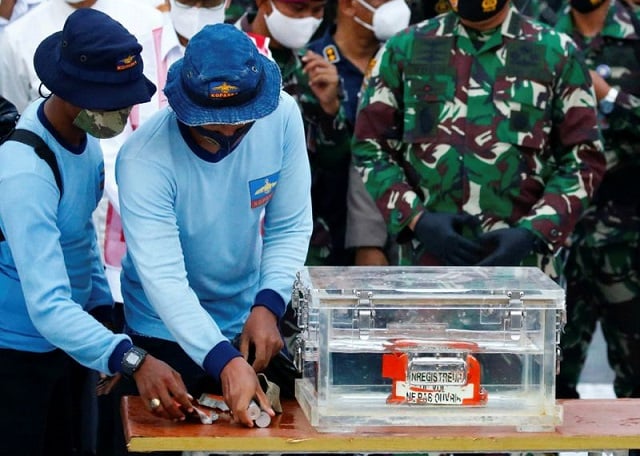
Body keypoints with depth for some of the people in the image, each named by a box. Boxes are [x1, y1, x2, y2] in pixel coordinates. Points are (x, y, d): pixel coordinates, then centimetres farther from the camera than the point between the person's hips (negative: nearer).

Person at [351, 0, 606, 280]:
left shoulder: (557, 54, 5)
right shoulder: (404, 49, 9)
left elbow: (584, 160, 5)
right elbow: (370, 147, 9)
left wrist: (532, 233, -11)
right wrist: (418, 220, -7)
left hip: (522, 268, -1)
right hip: (427, 265, 1)